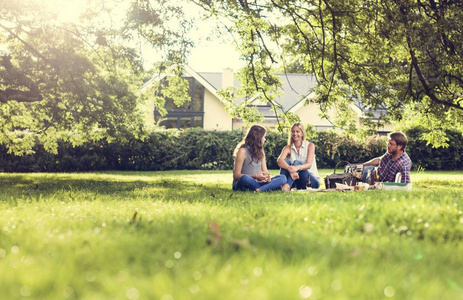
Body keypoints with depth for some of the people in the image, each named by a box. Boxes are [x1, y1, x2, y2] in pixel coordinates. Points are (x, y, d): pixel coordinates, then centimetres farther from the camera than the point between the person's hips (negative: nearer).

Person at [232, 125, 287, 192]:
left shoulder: (260, 151, 15)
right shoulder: (242, 151, -8)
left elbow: (265, 170, 13)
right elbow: (237, 175, -12)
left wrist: (267, 176, -12)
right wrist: (255, 176, -24)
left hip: (255, 183, 7)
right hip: (241, 185, -6)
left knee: (282, 178, -12)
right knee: (245, 178, -42)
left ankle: (259, 189, -34)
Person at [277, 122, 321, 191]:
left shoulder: (310, 145, -4)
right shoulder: (288, 148, 1)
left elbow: (309, 164, -19)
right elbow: (279, 160, -20)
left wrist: (298, 167, -42)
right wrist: (290, 169, -42)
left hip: (312, 181, -2)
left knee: (297, 162, -28)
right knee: (285, 161, -21)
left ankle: (287, 185, -49)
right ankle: (282, 184, -39)